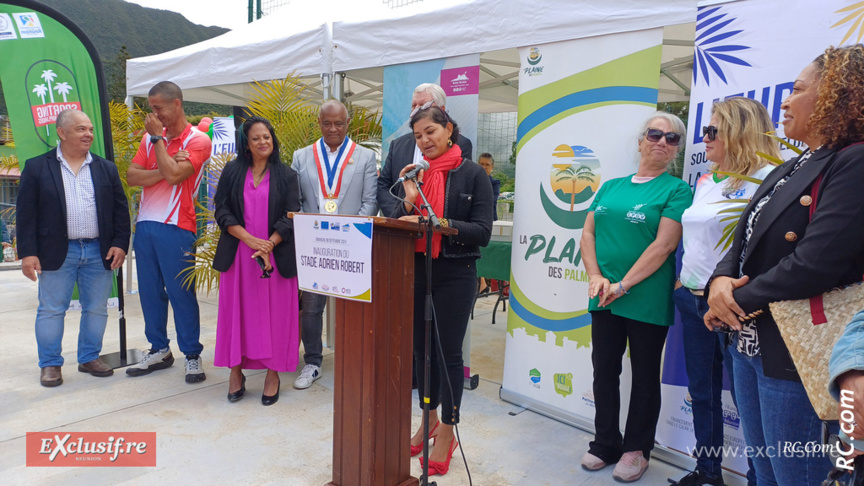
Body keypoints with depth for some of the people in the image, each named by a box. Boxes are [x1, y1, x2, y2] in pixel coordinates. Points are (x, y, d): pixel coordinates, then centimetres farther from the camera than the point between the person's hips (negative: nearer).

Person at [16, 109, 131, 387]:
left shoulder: (106, 169, 9)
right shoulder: (37, 167, 2)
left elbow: (120, 210, 7)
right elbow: (26, 214, -1)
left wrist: (120, 244, -3)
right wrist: (27, 252, -8)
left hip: (100, 252, 2)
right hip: (57, 253, -2)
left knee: (96, 309, 9)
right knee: (51, 310, 4)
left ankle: (90, 359, 23)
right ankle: (50, 365, 17)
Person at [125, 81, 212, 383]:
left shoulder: (197, 141, -4)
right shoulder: (150, 138, 14)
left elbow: (173, 175, -18)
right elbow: (132, 176, 3)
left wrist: (158, 137, -8)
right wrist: (165, 169, -13)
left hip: (176, 228, -6)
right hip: (145, 224, 6)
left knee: (181, 293, -2)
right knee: (150, 291, 12)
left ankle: (192, 356, 10)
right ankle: (159, 350, 25)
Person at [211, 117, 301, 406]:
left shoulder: (286, 175, 5)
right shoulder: (232, 172, 8)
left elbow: (291, 217, -2)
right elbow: (222, 211, 1)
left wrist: (268, 245, -16)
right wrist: (250, 239, -12)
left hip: (276, 255, -1)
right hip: (238, 254, 1)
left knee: (274, 312, 1)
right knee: (237, 310, 4)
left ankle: (273, 373, 10)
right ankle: (236, 371, 15)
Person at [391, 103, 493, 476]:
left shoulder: (472, 174, -4)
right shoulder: (415, 172, 8)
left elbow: (482, 232, -11)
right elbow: (395, 225, 4)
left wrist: (443, 224, -24)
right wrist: (409, 199, -14)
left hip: (454, 273, -4)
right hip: (415, 270, 5)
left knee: (448, 351, 1)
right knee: (421, 347, 13)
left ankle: (446, 433, 17)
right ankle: (429, 421, 33)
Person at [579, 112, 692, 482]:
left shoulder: (677, 190, -3)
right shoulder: (611, 187, 12)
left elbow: (664, 244, -13)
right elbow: (588, 233, 8)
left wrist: (623, 285, -16)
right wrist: (595, 277, -7)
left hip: (647, 300, -4)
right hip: (604, 297, 5)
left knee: (644, 376, 9)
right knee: (604, 371, 11)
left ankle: (636, 450, 24)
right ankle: (605, 444, 27)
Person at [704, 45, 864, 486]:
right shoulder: (788, 170, 14)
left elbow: (815, 264, -25)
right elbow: (743, 242, 11)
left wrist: (740, 300, -13)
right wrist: (721, 280, -10)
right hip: (750, 344, 9)